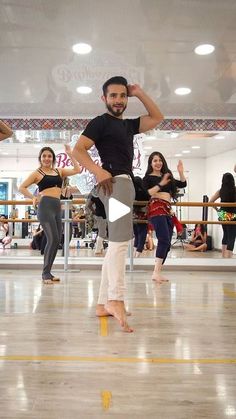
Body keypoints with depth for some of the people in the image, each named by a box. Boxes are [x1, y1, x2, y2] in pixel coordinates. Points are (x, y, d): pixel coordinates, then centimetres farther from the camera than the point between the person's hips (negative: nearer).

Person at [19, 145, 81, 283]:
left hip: (57, 207, 6)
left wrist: (70, 154, 10)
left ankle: (48, 272, 17)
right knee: (53, 239, -14)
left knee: (57, 240, 6)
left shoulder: (59, 171, 17)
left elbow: (77, 169, 11)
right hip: (45, 206, -6)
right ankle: (45, 273, -5)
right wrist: (33, 198, -3)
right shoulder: (37, 173, 5)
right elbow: (22, 187, 5)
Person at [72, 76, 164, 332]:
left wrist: (139, 92, 20)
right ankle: (116, 299, -27)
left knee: (116, 244, 6)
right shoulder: (100, 122, 0)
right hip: (115, 181, -9)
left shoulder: (128, 125, 24)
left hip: (125, 183, 9)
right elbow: (78, 150, -9)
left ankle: (103, 303, 10)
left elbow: (157, 117, 27)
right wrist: (98, 171, -24)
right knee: (120, 240, -22)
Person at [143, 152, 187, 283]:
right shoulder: (148, 177, 3)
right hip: (156, 209, -7)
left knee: (167, 243, 5)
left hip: (168, 210, 8)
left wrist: (181, 172, 3)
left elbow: (183, 184, 19)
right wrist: (160, 184, -19)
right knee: (164, 240, -20)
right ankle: (156, 272, -20)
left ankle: (158, 272, 10)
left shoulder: (167, 176, 22)